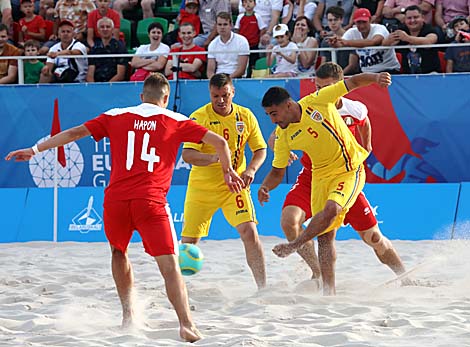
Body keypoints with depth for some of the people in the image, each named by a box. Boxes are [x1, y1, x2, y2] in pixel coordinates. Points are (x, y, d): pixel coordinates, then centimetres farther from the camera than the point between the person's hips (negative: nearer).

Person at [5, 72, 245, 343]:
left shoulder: (117, 117, 13)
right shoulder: (176, 122, 10)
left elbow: (75, 133, 12)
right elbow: (220, 142, 9)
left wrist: (35, 150, 20)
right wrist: (227, 171, 26)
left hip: (116, 199, 2)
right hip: (151, 200, -2)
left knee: (119, 252, 28)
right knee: (170, 265, -5)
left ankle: (128, 313, 21)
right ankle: (187, 324, -18)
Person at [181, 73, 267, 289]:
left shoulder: (245, 117, -1)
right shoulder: (199, 117, -12)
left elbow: (260, 150, 7)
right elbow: (187, 155, -22)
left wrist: (251, 169, -14)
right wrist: (215, 157, -39)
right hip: (202, 186, -1)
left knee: (249, 232, -14)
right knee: (189, 240, -1)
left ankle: (263, 287, -8)